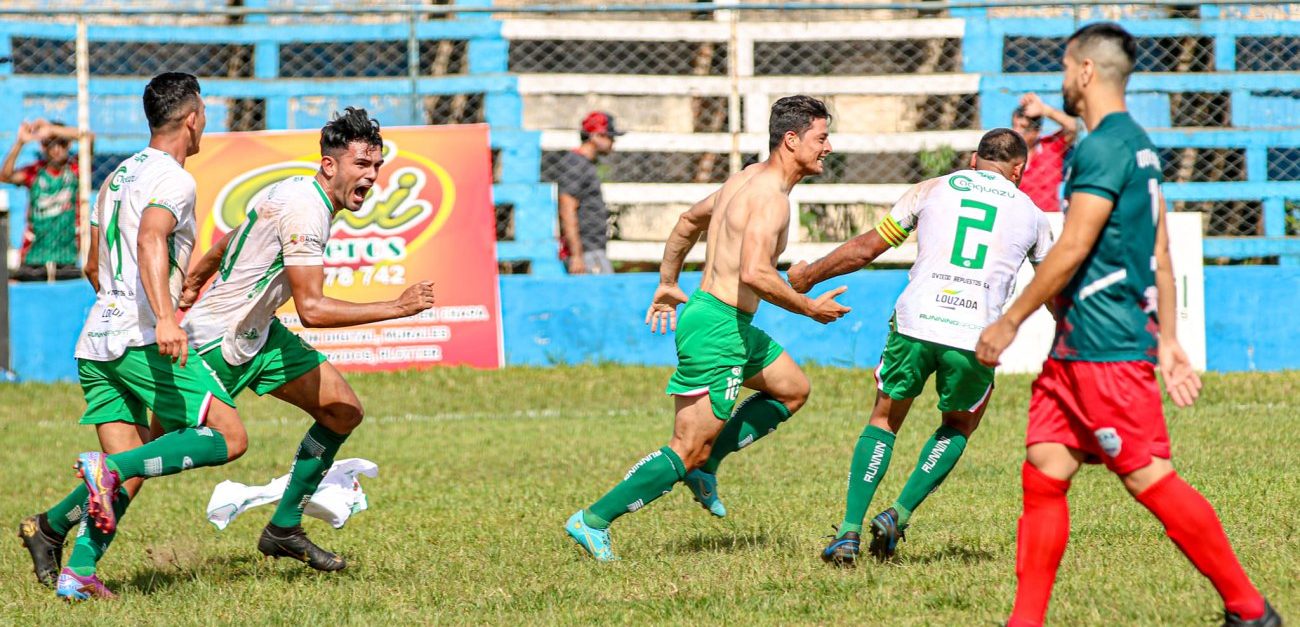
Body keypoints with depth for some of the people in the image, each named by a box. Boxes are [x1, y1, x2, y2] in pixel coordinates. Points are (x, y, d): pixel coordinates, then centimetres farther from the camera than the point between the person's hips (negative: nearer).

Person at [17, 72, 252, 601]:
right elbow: (150, 239, -25)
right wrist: (165, 318, -37)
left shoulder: (118, 177, 22)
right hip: (142, 337, -9)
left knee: (128, 470, 7)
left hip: (97, 340, 9)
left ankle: (78, 571, -15)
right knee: (229, 438, -8)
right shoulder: (173, 179, -6)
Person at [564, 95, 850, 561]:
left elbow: (688, 220, 26)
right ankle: (593, 520, -2)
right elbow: (754, 273, -31)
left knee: (793, 388, 24)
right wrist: (809, 309, -19)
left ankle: (704, 464, 19)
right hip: (718, 328, -10)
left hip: (707, 312, 10)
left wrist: (667, 284, 35)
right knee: (687, 451, -5)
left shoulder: (747, 179, 12)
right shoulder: (771, 198, -18)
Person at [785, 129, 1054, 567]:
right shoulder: (1030, 214, 17)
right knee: (958, 428, 26)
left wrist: (807, 277, 28)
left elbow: (867, 248, 15)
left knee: (884, 420, 19)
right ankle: (898, 516, 8)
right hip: (976, 336, 0)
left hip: (915, 323, 0)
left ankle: (850, 532, 7)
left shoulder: (932, 190, 15)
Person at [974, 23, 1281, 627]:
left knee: (1151, 480, -5)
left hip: (1106, 350, -10)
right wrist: (1168, 339, 21)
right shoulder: (1138, 145, 16)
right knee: (1042, 476, 5)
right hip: (1074, 349, 10)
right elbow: (1160, 255, 19)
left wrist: (1010, 321, -13)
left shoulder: (1103, 147, -15)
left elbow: (1071, 251, -19)